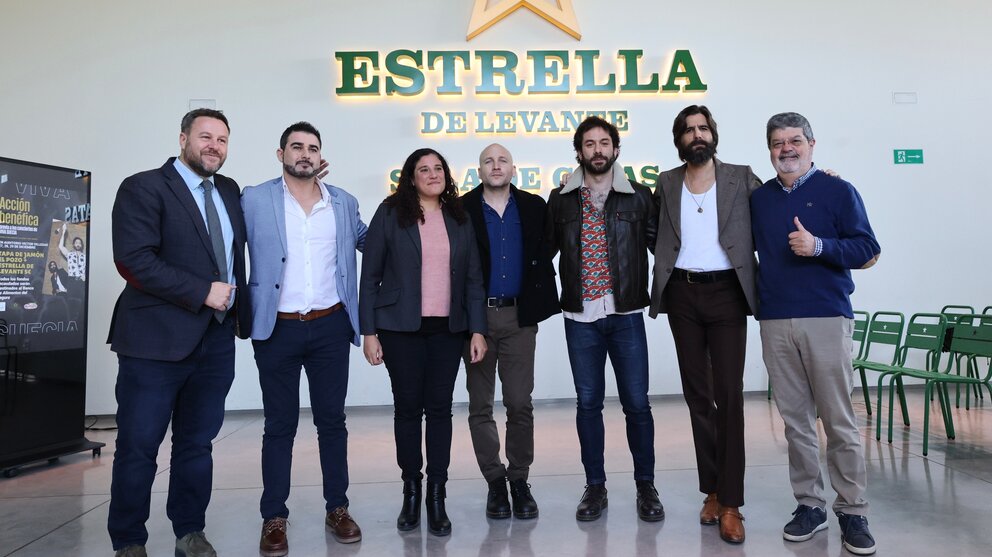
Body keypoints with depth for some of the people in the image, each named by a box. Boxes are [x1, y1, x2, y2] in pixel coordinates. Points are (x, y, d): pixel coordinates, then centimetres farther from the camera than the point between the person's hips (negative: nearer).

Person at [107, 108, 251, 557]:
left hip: (217, 339, 5)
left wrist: (241, 311, 8)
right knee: (138, 446, 5)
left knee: (197, 443, 14)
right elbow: (133, 259, -17)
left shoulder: (229, 191, 13)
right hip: (156, 339, -5)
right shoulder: (143, 188, -5)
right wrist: (202, 292, -18)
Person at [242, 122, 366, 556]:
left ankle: (337, 509, 23)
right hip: (277, 329, -2)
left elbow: (368, 240, 23)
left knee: (332, 419, 10)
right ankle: (274, 518, 19)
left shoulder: (343, 203, 8)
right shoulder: (254, 200, -1)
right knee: (280, 425, 6)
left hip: (331, 326, 2)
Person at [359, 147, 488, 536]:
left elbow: (473, 278, 8)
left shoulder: (459, 219, 9)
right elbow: (370, 276, -1)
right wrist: (369, 331, -5)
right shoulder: (390, 214, 0)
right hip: (401, 329, -2)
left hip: (448, 329, 2)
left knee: (440, 409, 4)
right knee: (407, 408, 6)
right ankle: (411, 492, 22)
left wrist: (477, 329, 1)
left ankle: (437, 497, 15)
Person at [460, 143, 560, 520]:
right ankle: (494, 481, 22)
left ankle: (519, 479, 20)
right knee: (480, 406, 7)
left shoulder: (533, 207, 6)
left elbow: (547, 248, 8)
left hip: (519, 317, 1)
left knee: (520, 404, 4)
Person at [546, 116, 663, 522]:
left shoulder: (639, 196, 3)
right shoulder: (561, 199, 6)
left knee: (637, 403, 4)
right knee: (588, 403, 9)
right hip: (580, 317, 1)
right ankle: (595, 486, 22)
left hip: (626, 315, -1)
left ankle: (646, 486, 22)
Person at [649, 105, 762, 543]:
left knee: (729, 395, -5)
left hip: (726, 293, -2)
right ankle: (712, 489, 21)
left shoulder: (741, 178, 4)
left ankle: (731, 503, 1)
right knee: (697, 394, 8)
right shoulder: (666, 183, 10)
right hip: (682, 295, 3)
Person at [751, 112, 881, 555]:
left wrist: (819, 246, -15)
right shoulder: (758, 198, 13)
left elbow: (868, 251, -1)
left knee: (838, 419, 0)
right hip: (775, 322, 3)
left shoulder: (838, 191, 3)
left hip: (826, 318, -3)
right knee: (795, 418, 7)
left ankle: (852, 511, 11)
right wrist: (757, 290, 8)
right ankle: (809, 504, 17)